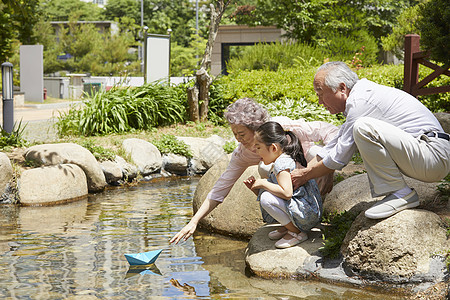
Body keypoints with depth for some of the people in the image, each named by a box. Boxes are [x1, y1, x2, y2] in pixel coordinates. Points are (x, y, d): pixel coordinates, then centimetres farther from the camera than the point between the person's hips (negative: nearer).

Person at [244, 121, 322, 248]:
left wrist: (263, 183, -20)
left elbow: (286, 193, -32)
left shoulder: (281, 163, -18)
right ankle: (287, 227, 10)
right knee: (263, 193, 12)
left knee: (266, 198, -25)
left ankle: (297, 233, -11)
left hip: (308, 215, -11)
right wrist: (255, 187, 2)